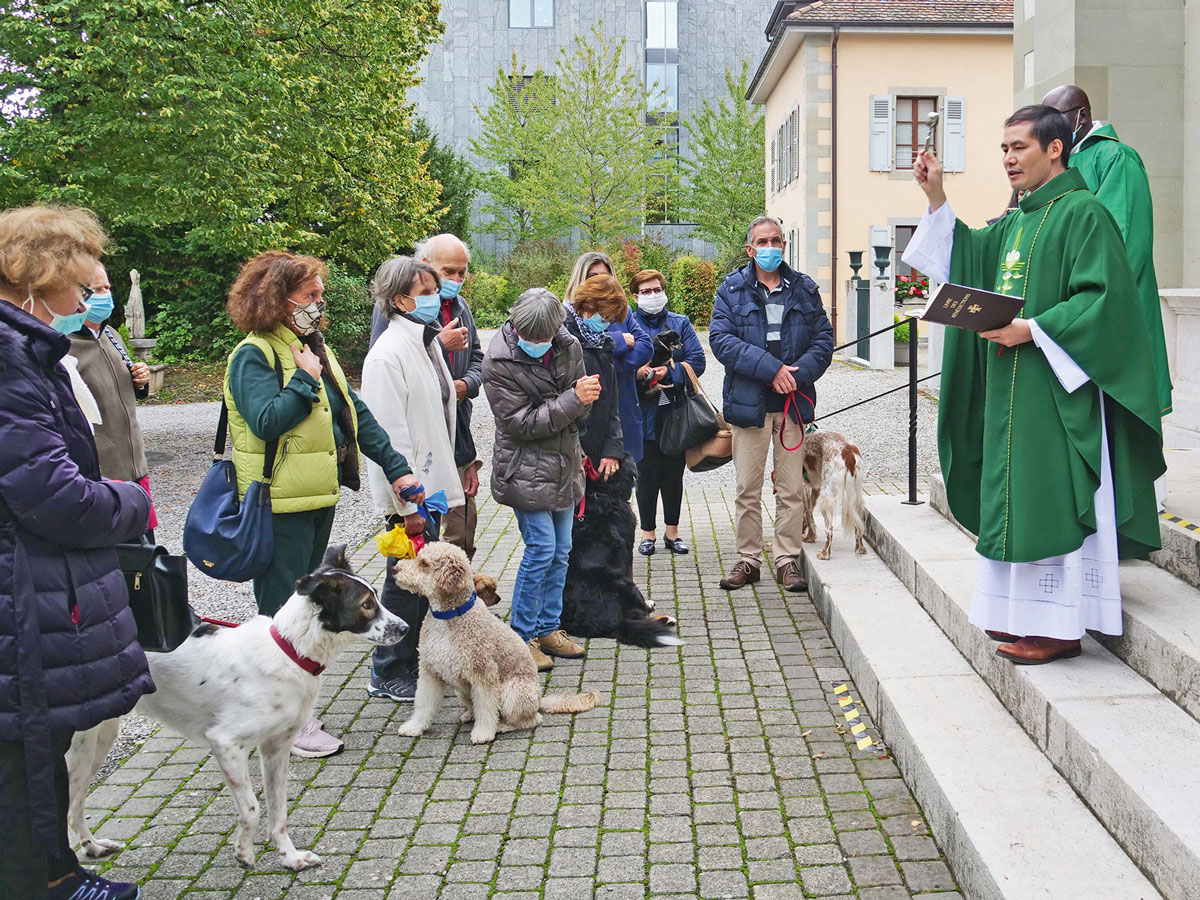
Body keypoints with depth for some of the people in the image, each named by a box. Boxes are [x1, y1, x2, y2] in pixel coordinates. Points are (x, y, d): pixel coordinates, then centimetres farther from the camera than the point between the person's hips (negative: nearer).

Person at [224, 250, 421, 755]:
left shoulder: (314, 347, 14)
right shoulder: (254, 355, -12)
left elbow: (355, 413, 15)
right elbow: (267, 421, -27)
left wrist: (395, 466, 11)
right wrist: (306, 379, -19)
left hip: (319, 496, 9)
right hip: (281, 504, -9)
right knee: (282, 610, -1)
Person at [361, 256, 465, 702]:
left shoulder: (427, 342, 13)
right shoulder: (388, 354, -17)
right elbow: (389, 434, -21)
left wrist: (440, 486, 17)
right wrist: (407, 503, -22)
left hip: (431, 482, 9)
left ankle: (414, 661, 29)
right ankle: (388, 674, 15)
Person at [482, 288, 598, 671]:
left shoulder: (568, 346, 0)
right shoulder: (499, 362, -15)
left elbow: (581, 408, 4)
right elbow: (522, 423, -17)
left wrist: (586, 394, -21)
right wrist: (573, 399, -23)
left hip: (564, 466, 6)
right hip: (526, 470, -6)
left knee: (561, 551, 11)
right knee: (542, 548, -8)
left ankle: (548, 628, 24)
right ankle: (521, 636, 6)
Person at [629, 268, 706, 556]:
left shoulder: (680, 323, 10)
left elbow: (697, 360, 0)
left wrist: (668, 372, -14)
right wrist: (638, 373, -21)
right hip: (643, 412, -2)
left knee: (674, 473, 8)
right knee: (646, 474, 3)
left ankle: (672, 531, 20)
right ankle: (647, 533, 15)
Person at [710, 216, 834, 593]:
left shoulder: (804, 289, 10)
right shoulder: (732, 289, 2)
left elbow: (824, 337, 6)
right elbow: (721, 338, -10)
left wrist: (799, 374, -12)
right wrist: (771, 368, -18)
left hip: (793, 403, 2)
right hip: (749, 402, -1)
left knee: (792, 489, 5)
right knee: (748, 489, 4)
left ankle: (787, 560, 15)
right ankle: (748, 559, 16)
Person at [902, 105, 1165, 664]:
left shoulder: (1083, 213, -9)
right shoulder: (1014, 225, 16)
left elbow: (1103, 299, -17)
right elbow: (964, 256, 27)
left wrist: (1032, 329, -21)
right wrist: (936, 197, 18)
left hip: (1058, 387, -9)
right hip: (1011, 387, 9)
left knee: (1053, 501, -6)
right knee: (1018, 499, 11)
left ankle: (1061, 626, 1)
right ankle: (1026, 613, 20)